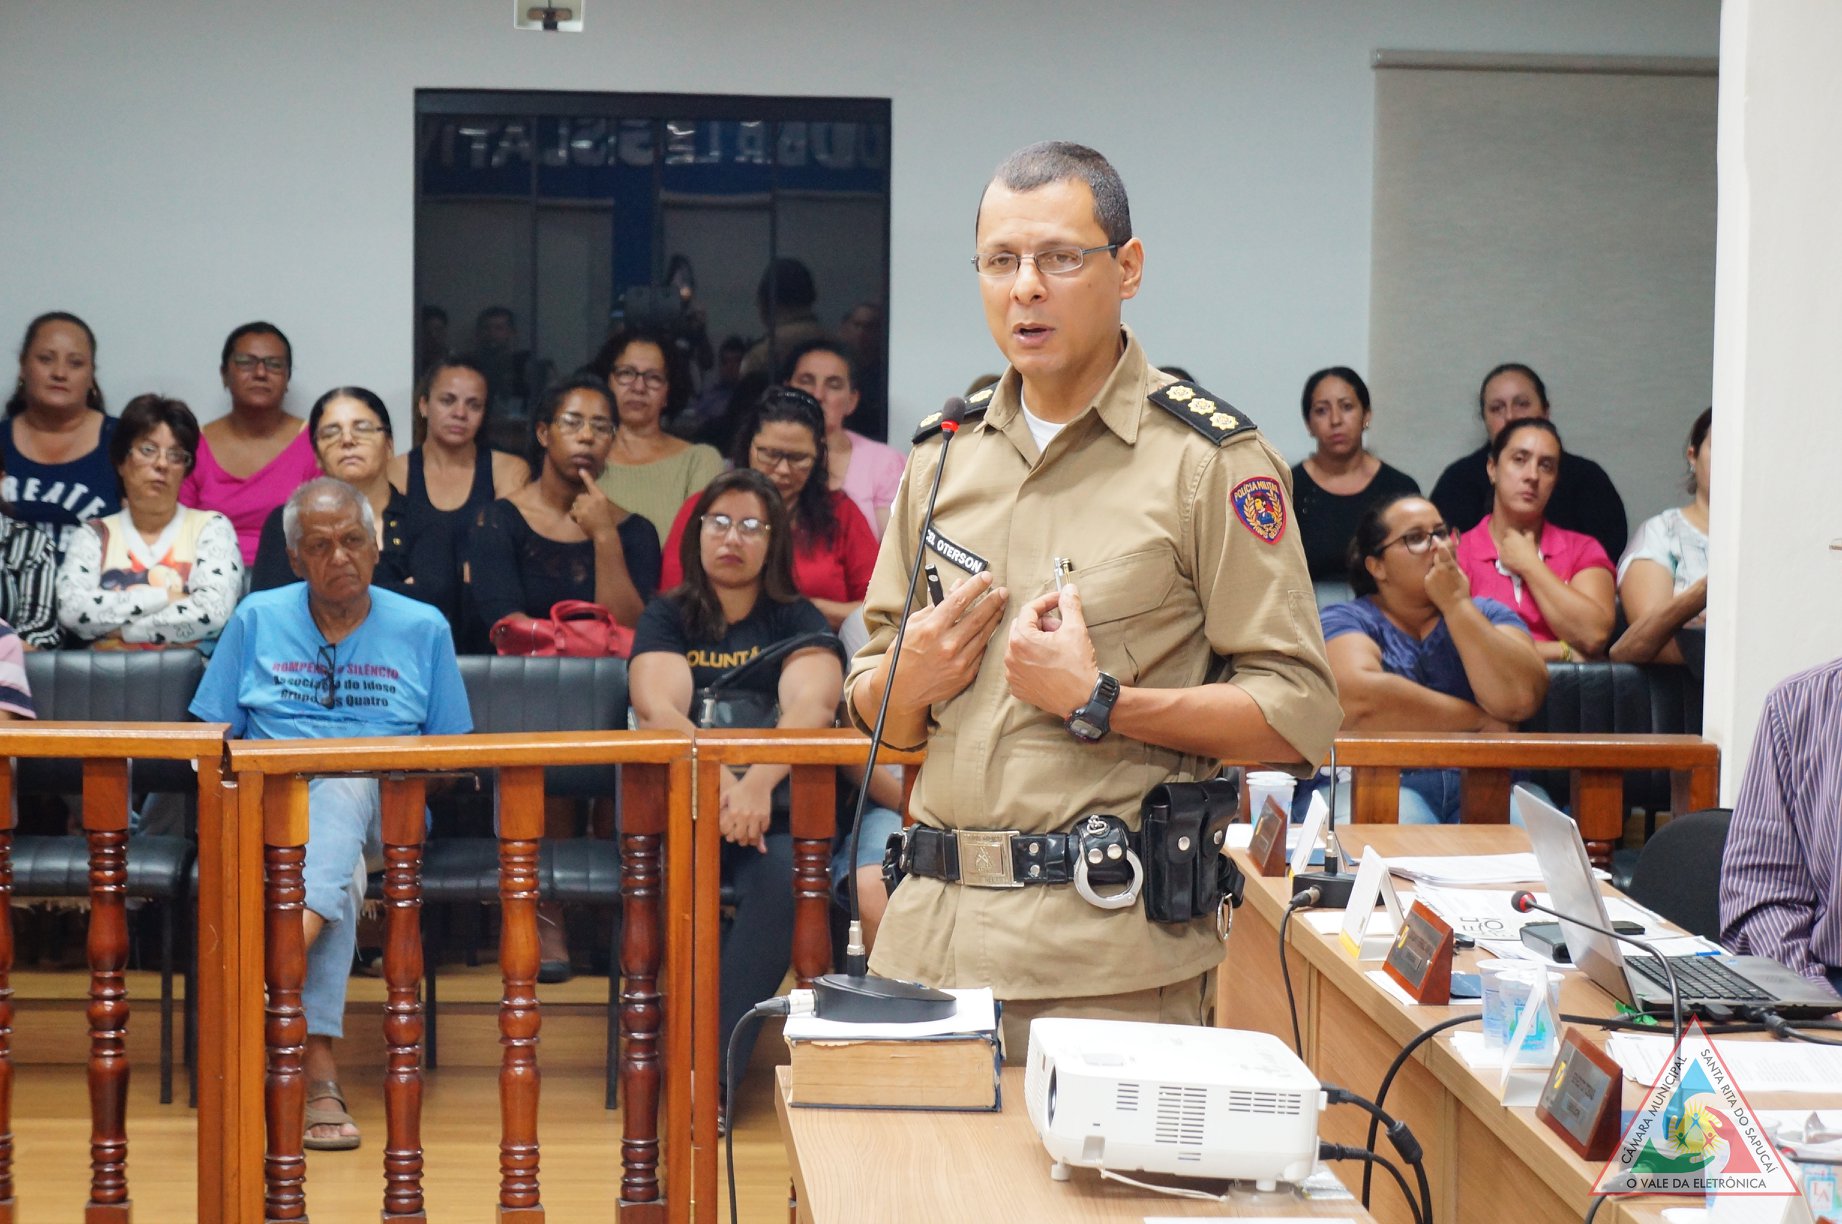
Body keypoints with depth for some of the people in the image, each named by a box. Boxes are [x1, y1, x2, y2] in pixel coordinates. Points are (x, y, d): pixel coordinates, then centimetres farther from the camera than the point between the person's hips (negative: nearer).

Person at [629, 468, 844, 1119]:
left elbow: (812, 706, -12)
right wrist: (719, 782, -28)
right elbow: (659, 710, -7)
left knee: (782, 876, -33)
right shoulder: (666, 619, 12)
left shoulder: (798, 622, 9)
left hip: (776, 804, 0)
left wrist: (758, 784, -32)